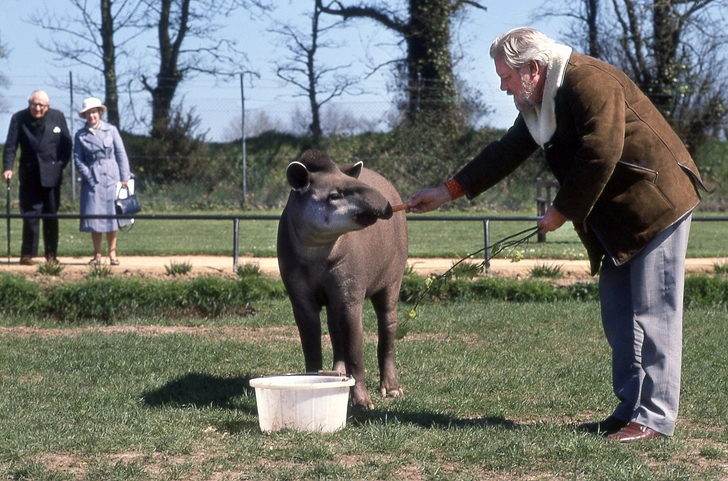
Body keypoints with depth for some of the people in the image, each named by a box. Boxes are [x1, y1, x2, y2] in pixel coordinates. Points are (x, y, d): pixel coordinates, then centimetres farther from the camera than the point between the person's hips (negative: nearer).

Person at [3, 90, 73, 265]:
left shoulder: (58, 117, 2)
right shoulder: (19, 118, -2)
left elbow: (67, 143, 9)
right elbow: (10, 145, -4)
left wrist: (62, 163, -2)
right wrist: (7, 168, -16)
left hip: (51, 174, 1)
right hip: (29, 175, -1)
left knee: (51, 215, 6)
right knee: (30, 215, -2)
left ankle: (51, 255, 12)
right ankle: (27, 254, 3)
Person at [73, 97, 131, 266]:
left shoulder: (111, 130, 5)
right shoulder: (80, 135, 6)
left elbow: (121, 154, 5)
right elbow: (78, 158, 5)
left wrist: (124, 178, 0)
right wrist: (88, 175, -8)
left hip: (111, 178, 0)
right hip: (92, 180, 0)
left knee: (111, 216, 0)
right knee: (93, 216, -2)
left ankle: (112, 253, 8)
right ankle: (97, 254, 5)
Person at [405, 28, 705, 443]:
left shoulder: (588, 82, -19)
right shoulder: (539, 102, 12)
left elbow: (599, 156, -24)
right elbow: (507, 153, 19)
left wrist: (562, 211, -14)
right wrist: (448, 192, 17)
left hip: (658, 202, -10)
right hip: (619, 221, 10)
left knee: (652, 315, -9)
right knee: (618, 315, 10)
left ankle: (655, 418, -8)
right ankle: (630, 410, 14)